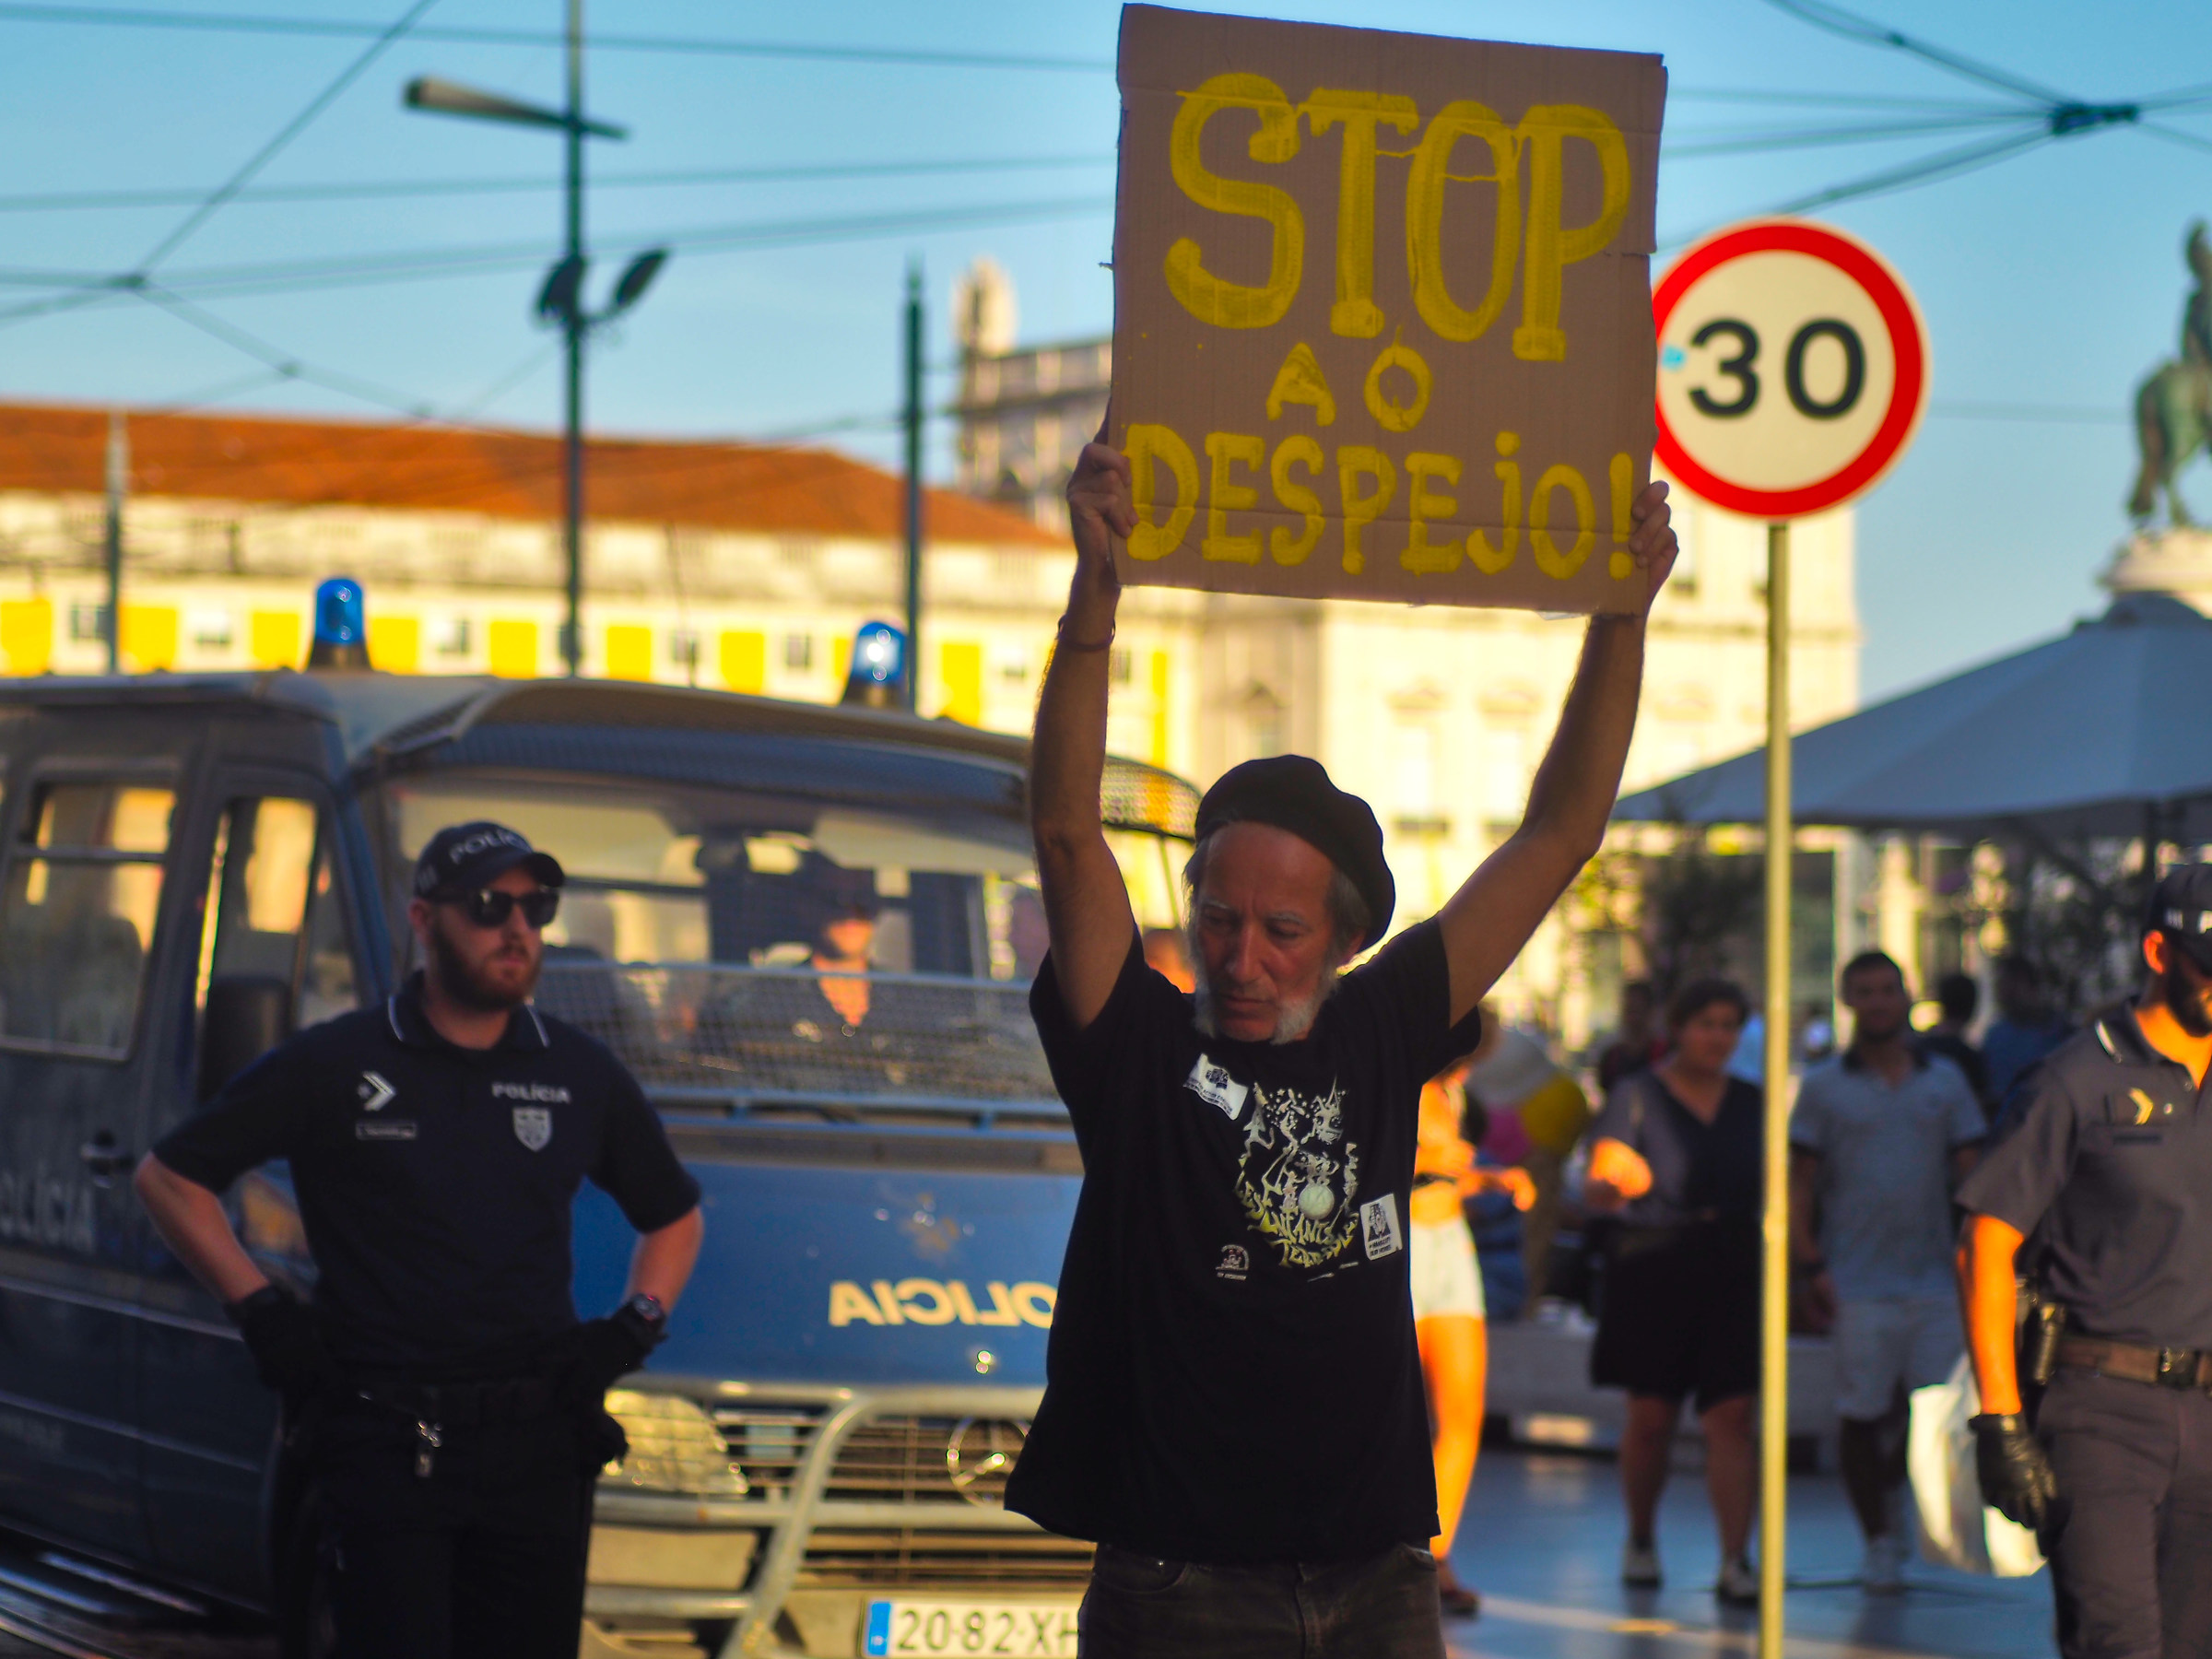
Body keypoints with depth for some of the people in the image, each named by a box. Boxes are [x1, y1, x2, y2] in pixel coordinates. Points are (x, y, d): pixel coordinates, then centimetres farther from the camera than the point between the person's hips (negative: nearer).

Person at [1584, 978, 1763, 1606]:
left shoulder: (1751, 1103, 12)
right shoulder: (1636, 1096, 1)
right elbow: (1596, 1187, -6)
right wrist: (1611, 1187, -28)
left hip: (1732, 1271, 2)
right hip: (1652, 1269, -2)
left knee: (1731, 1416, -8)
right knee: (1651, 1417, 3)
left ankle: (1736, 1562, -11)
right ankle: (1640, 1540, 26)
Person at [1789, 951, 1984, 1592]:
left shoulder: (1945, 1081, 10)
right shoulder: (1824, 1087, 4)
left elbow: (1970, 1173, 11)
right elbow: (1800, 1183, 3)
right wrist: (1812, 1267, -7)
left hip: (1934, 1278, 2)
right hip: (1859, 1285, -2)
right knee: (1863, 1415, -1)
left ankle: (1893, 1486, 25)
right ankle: (1879, 1541, 11)